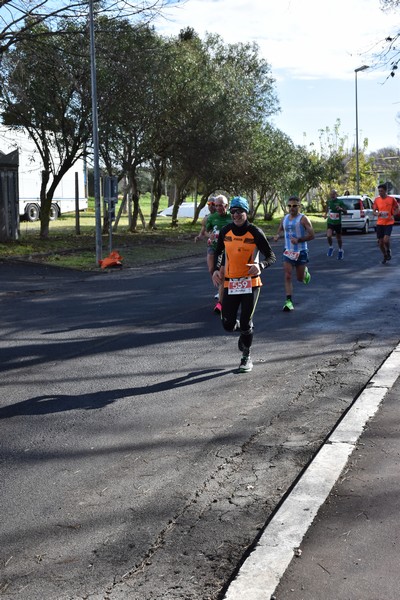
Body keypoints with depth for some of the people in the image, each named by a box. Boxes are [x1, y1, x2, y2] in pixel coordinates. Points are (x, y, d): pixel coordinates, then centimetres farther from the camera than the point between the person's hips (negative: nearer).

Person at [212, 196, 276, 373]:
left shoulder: (255, 233, -9)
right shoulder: (225, 231, 2)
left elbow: (271, 256, -6)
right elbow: (219, 251, 20)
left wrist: (260, 266, -26)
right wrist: (216, 269, 4)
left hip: (250, 283, -3)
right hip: (230, 283, 3)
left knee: (246, 323, 0)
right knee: (228, 325, 1)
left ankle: (246, 357, 21)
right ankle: (244, 330, 38)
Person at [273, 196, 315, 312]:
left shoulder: (303, 219, -10)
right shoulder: (284, 219, 6)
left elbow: (312, 235, -13)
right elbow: (280, 230, 22)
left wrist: (299, 240, -26)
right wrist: (277, 236, -2)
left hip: (301, 251, -3)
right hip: (288, 251, 4)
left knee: (300, 278, 8)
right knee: (287, 277, -9)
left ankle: (305, 272, 44)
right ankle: (289, 301, -8)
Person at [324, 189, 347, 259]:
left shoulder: (340, 202, -10)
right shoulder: (328, 202, 0)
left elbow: (345, 212, -13)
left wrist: (341, 209, -32)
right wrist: (326, 214, 10)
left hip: (338, 223, -2)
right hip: (330, 222, 2)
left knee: (338, 238, 9)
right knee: (328, 236, -20)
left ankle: (340, 250, 33)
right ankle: (331, 248, 6)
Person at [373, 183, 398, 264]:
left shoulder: (391, 199, -6)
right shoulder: (376, 200, 2)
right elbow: (374, 211, 8)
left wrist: (392, 215, -14)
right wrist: (377, 213, -15)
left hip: (389, 223, -3)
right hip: (380, 223, 3)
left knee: (386, 240, -19)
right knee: (380, 242, 5)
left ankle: (388, 251, 13)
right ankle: (385, 256, 28)